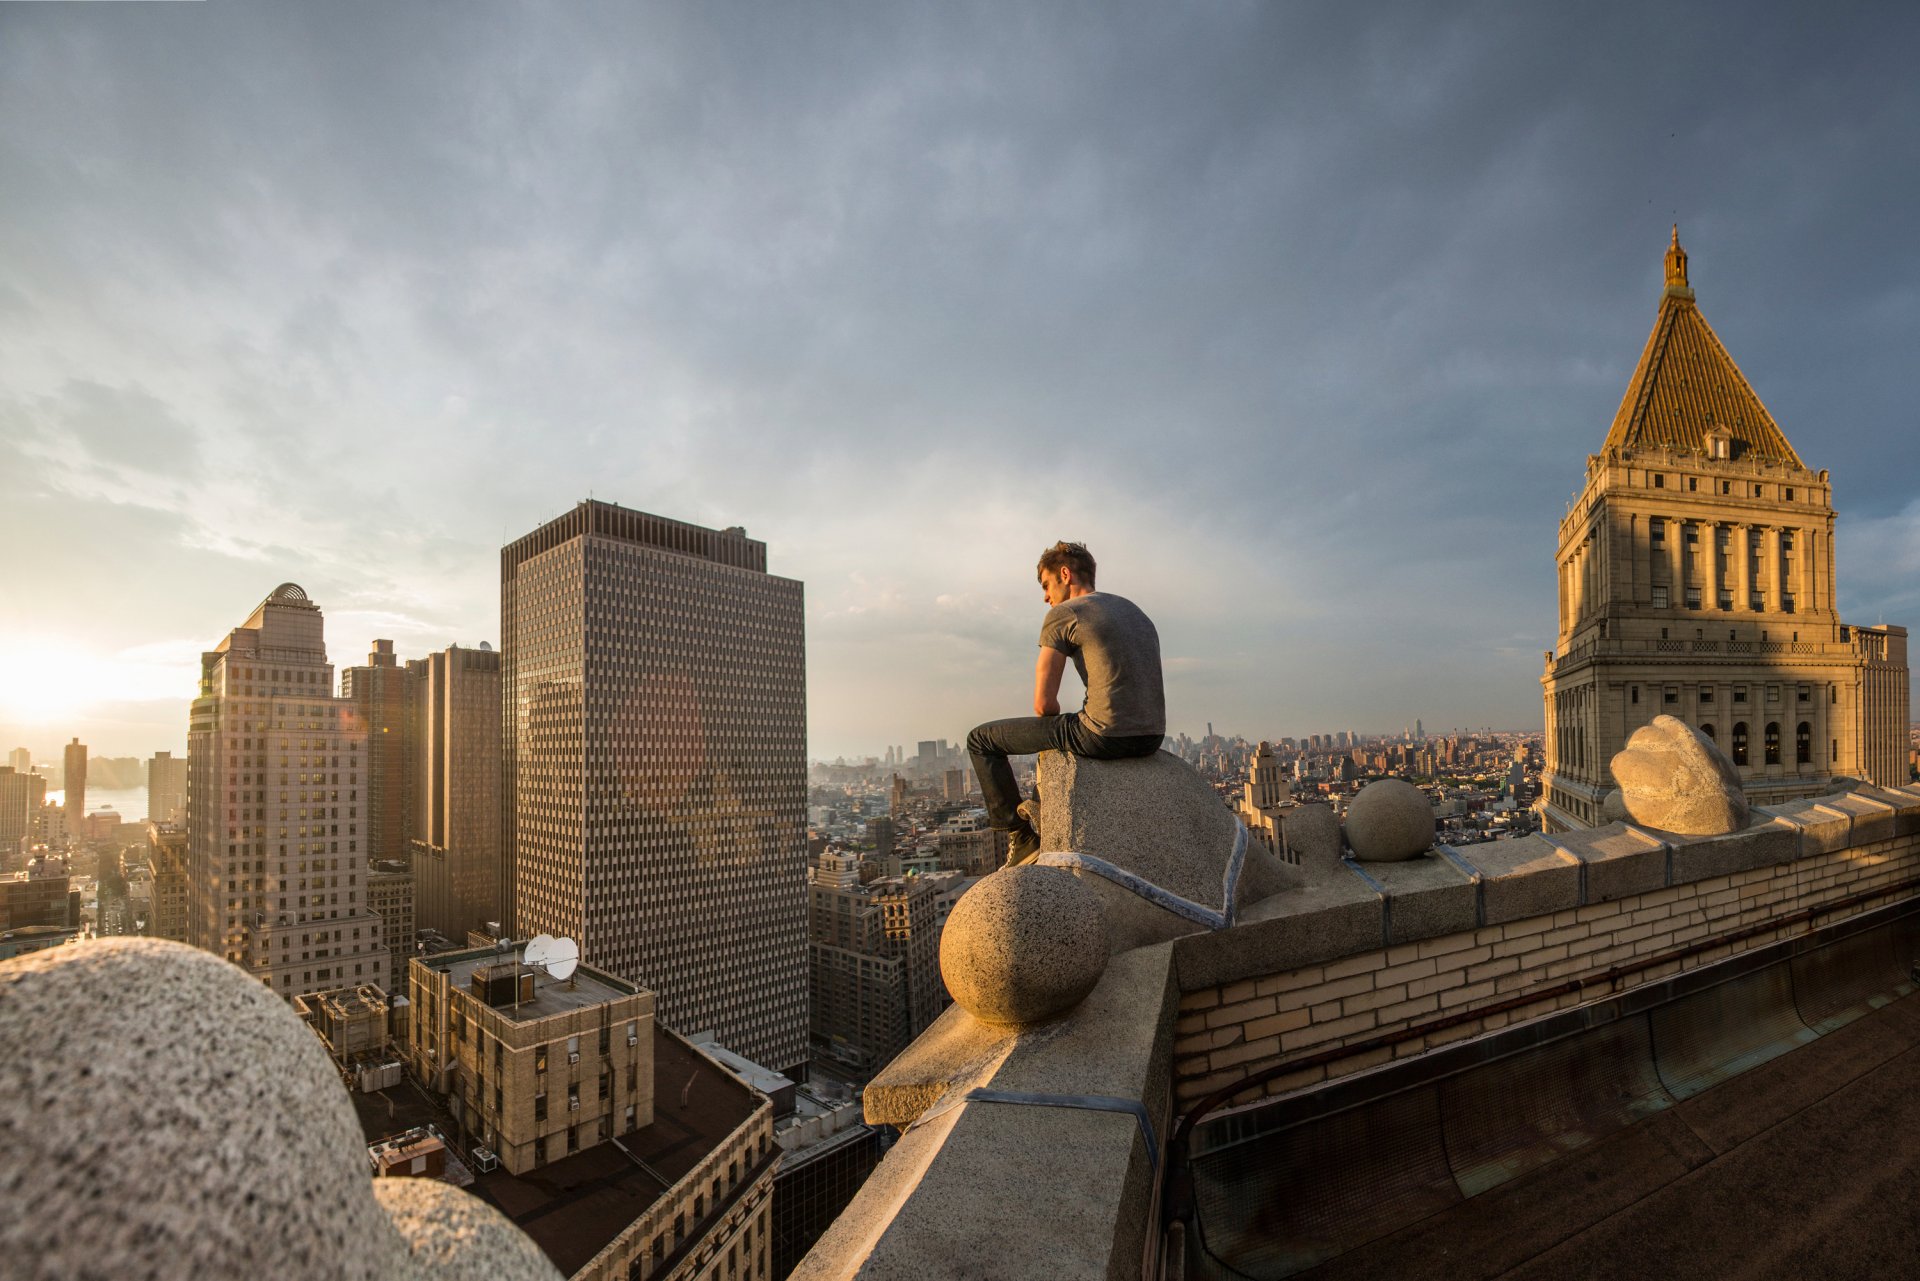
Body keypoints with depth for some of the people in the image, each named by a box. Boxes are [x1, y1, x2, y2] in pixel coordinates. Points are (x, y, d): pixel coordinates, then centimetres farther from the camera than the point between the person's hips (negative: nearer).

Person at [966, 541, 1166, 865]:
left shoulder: (1062, 614, -3)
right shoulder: (1137, 612, 21)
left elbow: (1043, 704, -8)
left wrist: (1063, 728, 13)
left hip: (1105, 736, -8)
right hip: (1152, 738, 8)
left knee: (981, 740, 8)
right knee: (1064, 730, 41)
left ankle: (1021, 838, 10)